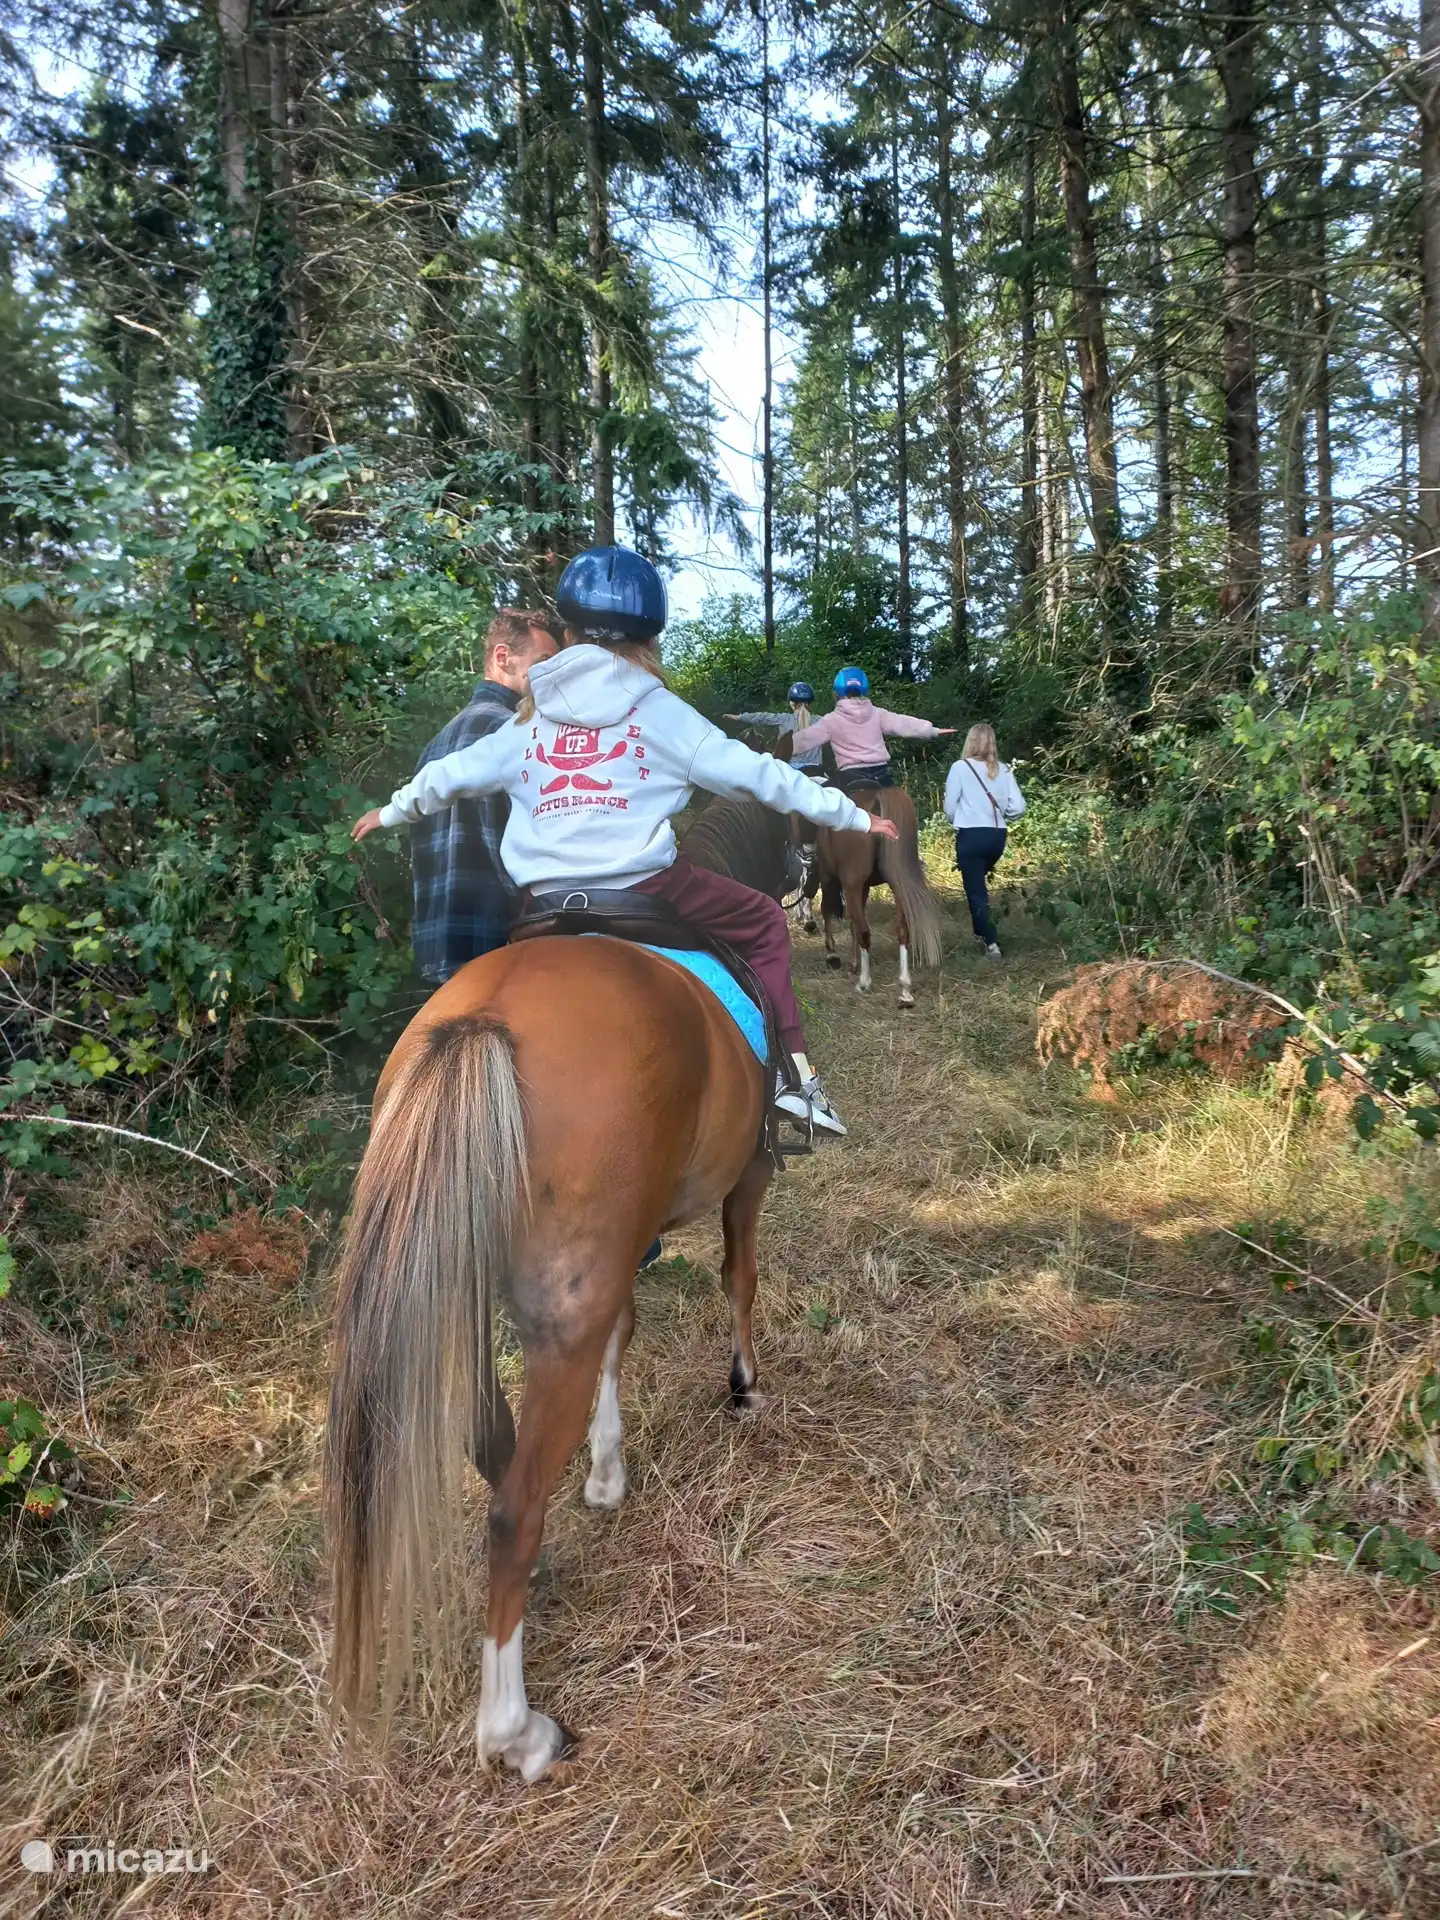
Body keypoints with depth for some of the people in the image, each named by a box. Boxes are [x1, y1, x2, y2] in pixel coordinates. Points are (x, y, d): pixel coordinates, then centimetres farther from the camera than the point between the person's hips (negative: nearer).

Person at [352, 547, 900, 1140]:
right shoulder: (657, 710, 3)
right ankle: (794, 1074, 10)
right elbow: (755, 773, 2)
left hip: (547, 902, 4)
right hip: (645, 885, -4)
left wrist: (392, 811, 42)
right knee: (763, 922, 16)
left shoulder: (530, 717, 13)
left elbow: (452, 774, 23)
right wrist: (853, 817, 8)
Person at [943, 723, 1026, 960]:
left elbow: (950, 807, -5)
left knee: (975, 890, 1)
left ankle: (992, 943, -7)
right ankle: (981, 931, 31)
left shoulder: (960, 767, -6)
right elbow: (1018, 807, -1)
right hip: (997, 836, 5)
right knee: (979, 883, 25)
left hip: (971, 835, -5)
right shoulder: (1003, 770, 4)